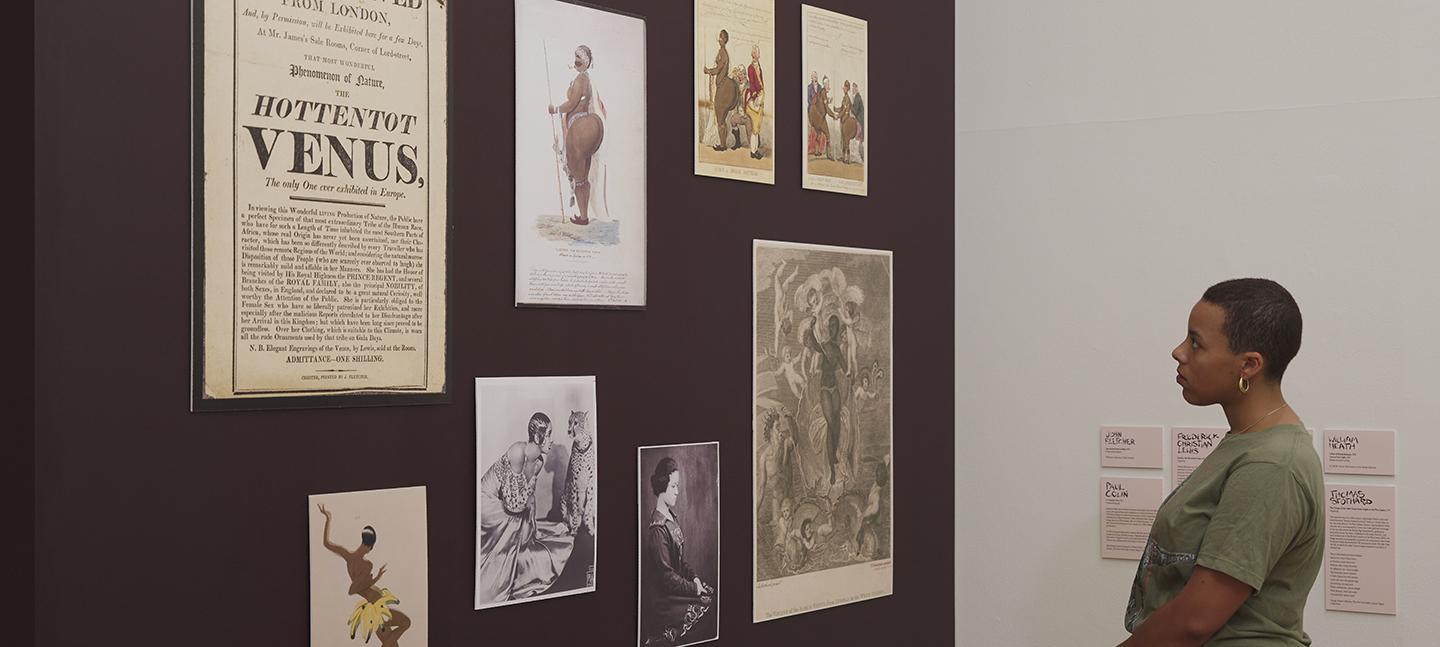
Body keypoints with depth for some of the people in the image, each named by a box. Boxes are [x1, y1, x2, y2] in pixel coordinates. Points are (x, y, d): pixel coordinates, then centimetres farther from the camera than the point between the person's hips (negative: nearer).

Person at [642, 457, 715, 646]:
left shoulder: (672, 518, 9)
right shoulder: (657, 528, -21)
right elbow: (667, 577, -20)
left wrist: (694, 577, 2)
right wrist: (694, 588, -13)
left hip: (677, 584, 9)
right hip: (661, 597, -9)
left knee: (713, 593, -2)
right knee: (706, 604, -13)